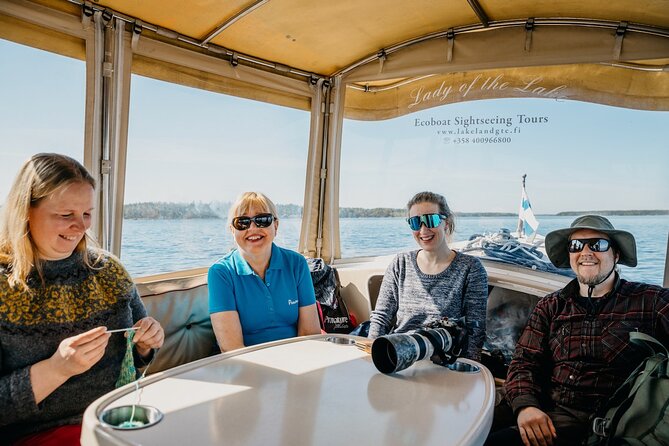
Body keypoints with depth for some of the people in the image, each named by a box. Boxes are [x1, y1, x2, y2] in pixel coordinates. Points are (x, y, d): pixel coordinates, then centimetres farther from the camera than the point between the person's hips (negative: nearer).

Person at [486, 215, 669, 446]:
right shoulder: (551, 306, 11)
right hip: (542, 412, 4)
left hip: (597, 425, -3)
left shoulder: (650, 301, 3)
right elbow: (524, 362, 4)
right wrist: (525, 406, -16)